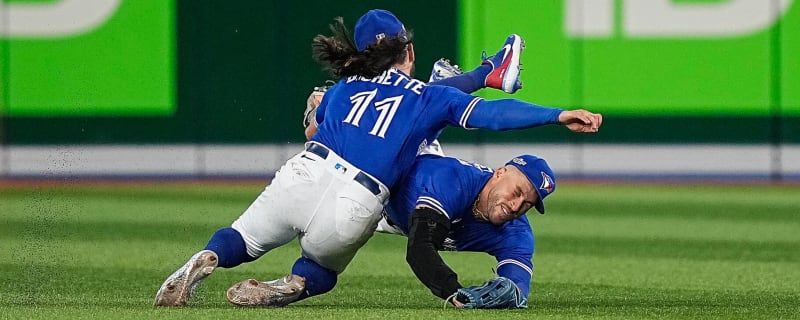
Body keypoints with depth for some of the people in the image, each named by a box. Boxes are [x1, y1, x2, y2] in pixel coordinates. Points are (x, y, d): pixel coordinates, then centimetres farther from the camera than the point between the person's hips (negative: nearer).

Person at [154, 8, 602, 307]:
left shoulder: (344, 86, 22)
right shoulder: (429, 98, 10)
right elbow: (489, 114, -2)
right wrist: (558, 115, -7)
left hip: (305, 172, 2)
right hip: (353, 209, -2)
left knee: (245, 239, 20)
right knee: (320, 272, 26)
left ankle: (206, 261, -13)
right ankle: (292, 287, -7)